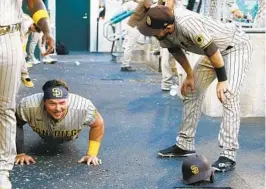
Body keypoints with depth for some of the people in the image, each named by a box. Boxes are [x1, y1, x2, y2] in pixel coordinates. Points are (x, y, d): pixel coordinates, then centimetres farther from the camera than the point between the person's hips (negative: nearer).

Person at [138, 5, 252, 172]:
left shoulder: (187, 24, -39)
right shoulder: (163, 33, -15)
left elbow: (212, 50, -32)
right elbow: (176, 50, 3)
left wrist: (222, 80, -24)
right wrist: (190, 75, 5)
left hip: (237, 46, -8)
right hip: (214, 51, 8)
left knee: (229, 96, -23)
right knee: (192, 92, 8)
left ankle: (228, 155, -21)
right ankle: (185, 145, 18)